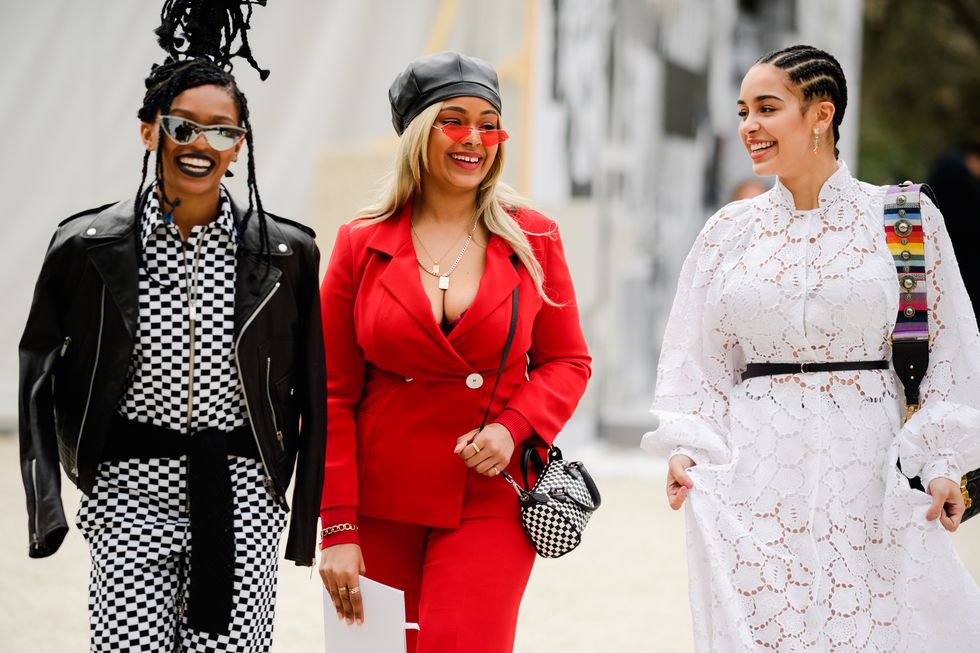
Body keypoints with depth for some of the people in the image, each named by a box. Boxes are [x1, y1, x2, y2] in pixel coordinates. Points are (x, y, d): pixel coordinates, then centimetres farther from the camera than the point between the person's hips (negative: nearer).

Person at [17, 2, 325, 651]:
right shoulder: (89, 247, -1)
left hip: (241, 501, 1)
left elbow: (310, 397, 6)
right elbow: (38, 377, 7)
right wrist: (46, 507, -1)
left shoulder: (285, 253, 1)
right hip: (131, 495, 0)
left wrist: (308, 523, 5)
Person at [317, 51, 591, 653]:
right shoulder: (362, 245, 1)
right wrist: (338, 529, -4)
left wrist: (513, 428, -12)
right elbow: (333, 396, 1)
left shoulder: (532, 239, 3)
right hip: (380, 507, 1)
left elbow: (567, 361, 9)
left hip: (490, 505, -1)